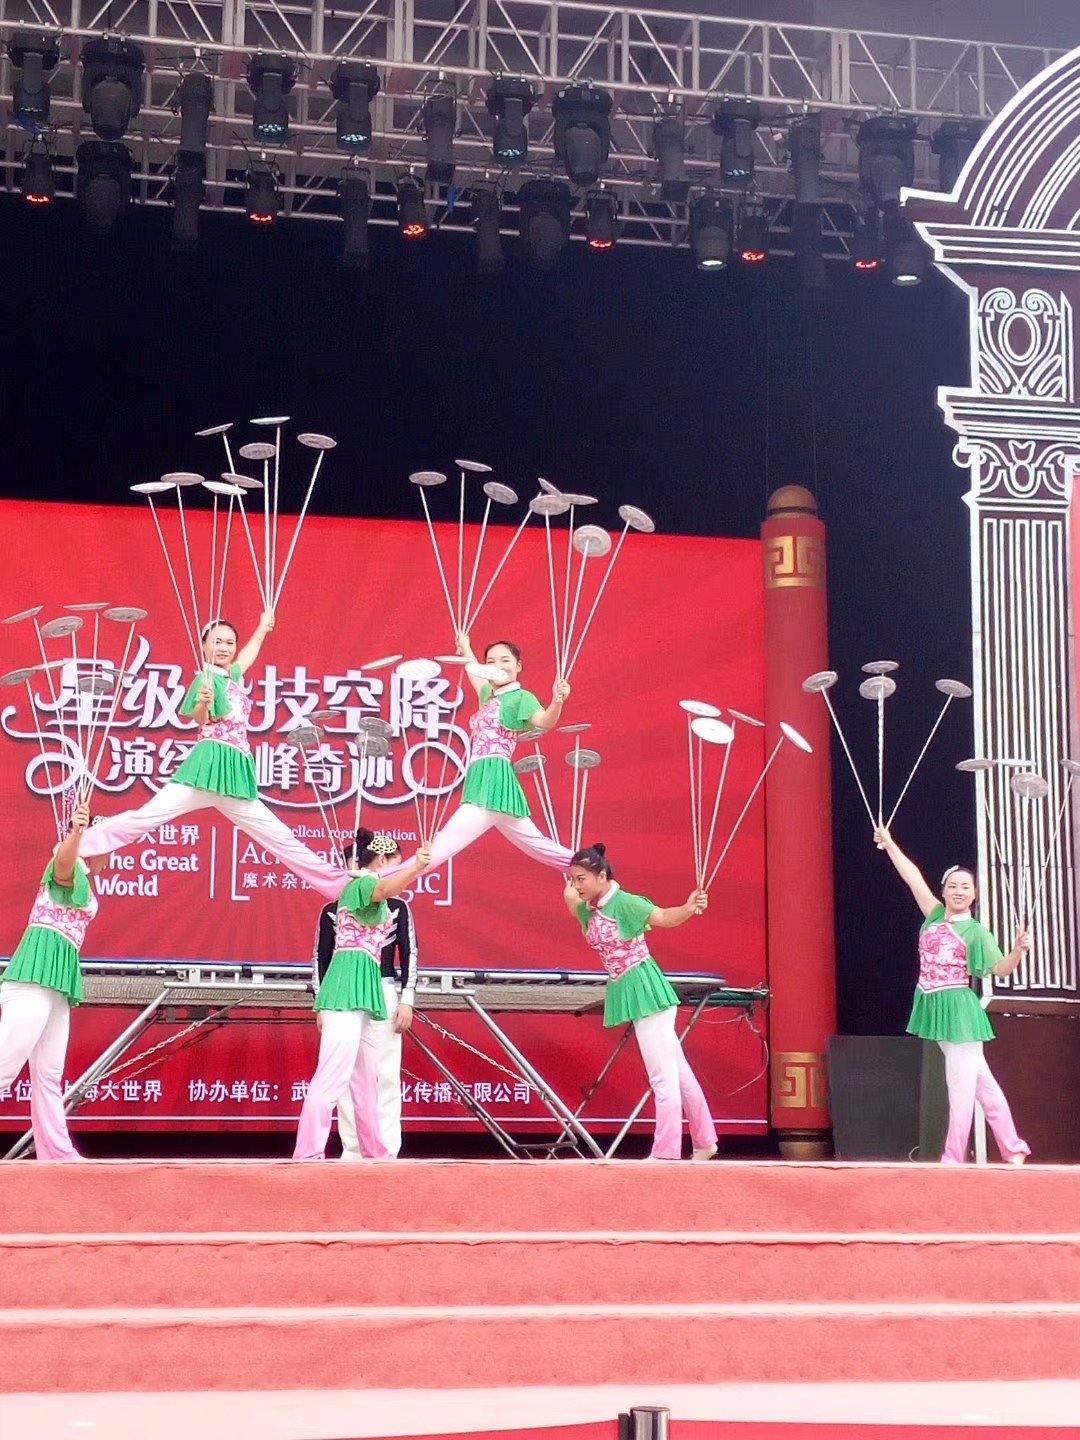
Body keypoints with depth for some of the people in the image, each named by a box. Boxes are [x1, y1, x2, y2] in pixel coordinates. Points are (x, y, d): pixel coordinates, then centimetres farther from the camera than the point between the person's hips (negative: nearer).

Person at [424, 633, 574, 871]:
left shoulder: (521, 697, -3)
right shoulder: (489, 695, 21)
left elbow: (544, 722, -23)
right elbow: (476, 674, 44)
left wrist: (557, 702, -43)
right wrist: (465, 649, 59)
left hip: (493, 780, -10)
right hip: (482, 781, 10)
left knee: (448, 839, -19)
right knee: (533, 843, 14)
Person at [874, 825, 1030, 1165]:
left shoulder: (975, 931, -5)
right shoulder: (935, 915, 9)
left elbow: (1001, 968, -11)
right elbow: (913, 877, 14)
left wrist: (1019, 950, -30)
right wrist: (889, 844, 19)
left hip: (958, 1009, -6)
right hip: (934, 1007, 6)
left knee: (960, 1085, -6)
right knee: (980, 1081, 10)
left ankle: (954, 1159, -3)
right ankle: (1013, 1149, 16)